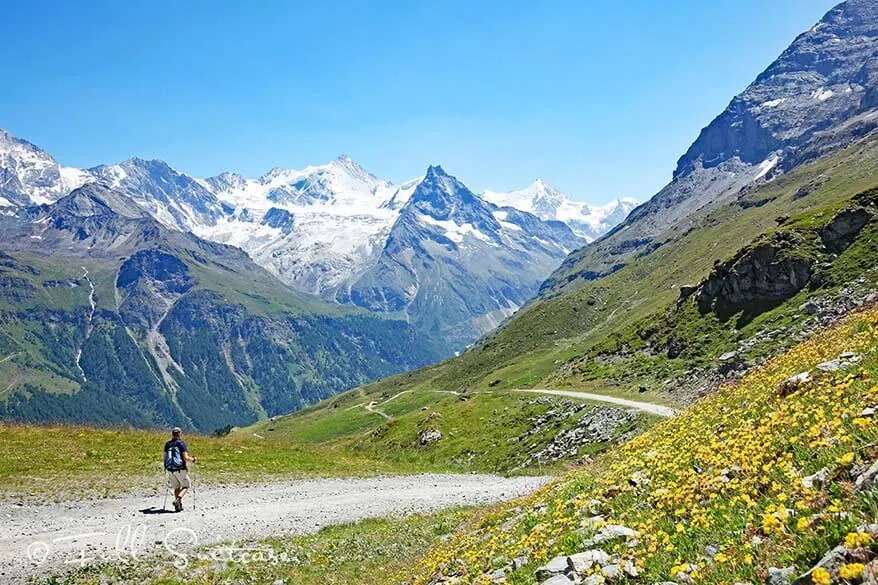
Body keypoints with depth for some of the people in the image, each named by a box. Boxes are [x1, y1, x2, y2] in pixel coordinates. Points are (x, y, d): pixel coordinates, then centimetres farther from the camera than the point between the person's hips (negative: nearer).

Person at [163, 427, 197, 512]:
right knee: (186, 486, 12)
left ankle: (179, 506, 12)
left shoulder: (167, 444, 6)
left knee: (176, 488, 18)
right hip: (180, 469, -5)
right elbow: (186, 458, -15)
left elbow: (165, 457, 10)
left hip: (170, 470, 5)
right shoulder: (182, 444, -9)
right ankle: (177, 500, -10)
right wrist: (193, 459, 5)